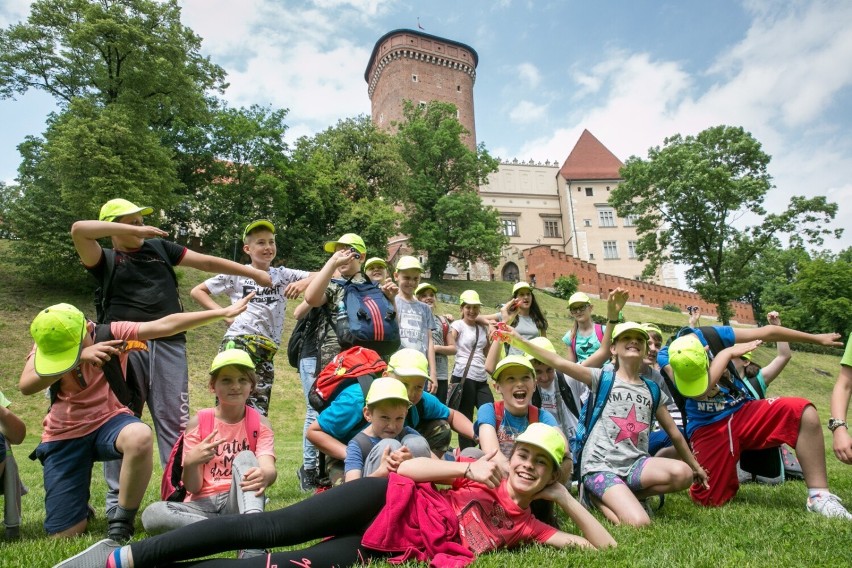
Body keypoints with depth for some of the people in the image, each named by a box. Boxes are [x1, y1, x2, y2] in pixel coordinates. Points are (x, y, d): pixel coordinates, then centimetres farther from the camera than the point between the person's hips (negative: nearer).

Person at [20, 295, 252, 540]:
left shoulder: (112, 333, -13)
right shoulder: (47, 344, -9)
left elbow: (166, 325, -23)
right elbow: (26, 386, -28)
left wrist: (224, 312, -31)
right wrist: (80, 357, -43)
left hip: (108, 420, -1)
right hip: (64, 435, 2)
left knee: (140, 436, -41)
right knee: (66, 533, -2)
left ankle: (122, 523, -20)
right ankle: (79, 504, 36)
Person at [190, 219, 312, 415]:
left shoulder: (283, 275, 13)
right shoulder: (236, 274, 9)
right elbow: (197, 291, 13)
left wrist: (304, 282, -15)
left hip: (266, 349, 3)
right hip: (237, 342, -3)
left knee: (258, 410, 6)